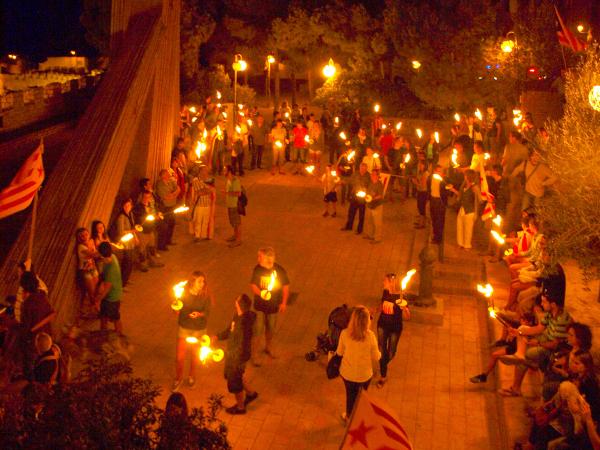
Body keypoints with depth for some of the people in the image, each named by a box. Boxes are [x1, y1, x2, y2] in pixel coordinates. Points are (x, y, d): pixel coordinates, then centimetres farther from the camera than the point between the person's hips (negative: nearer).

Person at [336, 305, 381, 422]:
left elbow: (339, 352, -7)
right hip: (364, 374, -1)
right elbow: (376, 357, -14)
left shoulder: (345, 334, -24)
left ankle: (349, 416, 51)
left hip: (348, 373, 1)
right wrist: (379, 354, 9)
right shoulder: (370, 336, -27)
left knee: (350, 394, 28)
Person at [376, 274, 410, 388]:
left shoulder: (401, 296, -24)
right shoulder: (385, 292, -10)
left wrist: (404, 308, -43)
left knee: (391, 353, 14)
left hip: (395, 328, -3)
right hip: (382, 325, 3)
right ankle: (383, 376, 22)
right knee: (382, 351, 4)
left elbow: (407, 317, -24)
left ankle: (383, 365, 48)